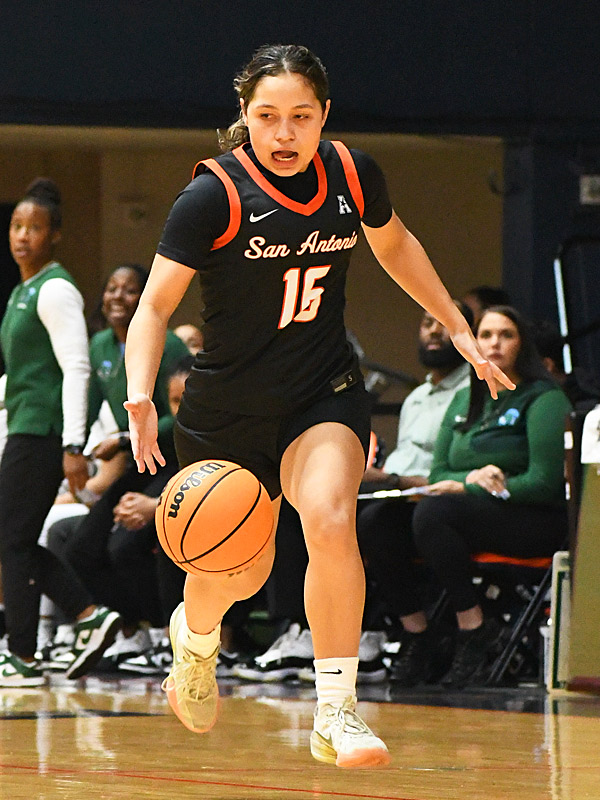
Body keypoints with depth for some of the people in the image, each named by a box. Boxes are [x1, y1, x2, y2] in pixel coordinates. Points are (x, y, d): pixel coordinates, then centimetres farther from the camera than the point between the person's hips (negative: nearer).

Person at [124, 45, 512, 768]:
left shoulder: (353, 175, -5)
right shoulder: (214, 196, -18)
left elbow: (394, 246, 17)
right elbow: (153, 308, -19)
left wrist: (460, 330, 18)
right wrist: (140, 397, -35)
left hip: (323, 395, 1)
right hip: (227, 410, -1)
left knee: (330, 520, -26)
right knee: (241, 571, 10)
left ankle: (336, 716, -20)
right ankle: (195, 634, 50)